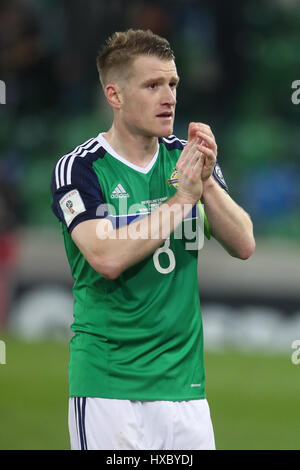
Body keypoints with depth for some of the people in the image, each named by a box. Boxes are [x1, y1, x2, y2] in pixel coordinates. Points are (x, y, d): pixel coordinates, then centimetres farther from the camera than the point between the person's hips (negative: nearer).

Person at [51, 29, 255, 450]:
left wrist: (207, 182, -13)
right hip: (108, 381, -4)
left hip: (183, 379, 4)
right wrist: (182, 199, -16)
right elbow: (107, 258, -20)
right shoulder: (79, 169, -6)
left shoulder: (187, 158, 8)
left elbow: (243, 245, 2)